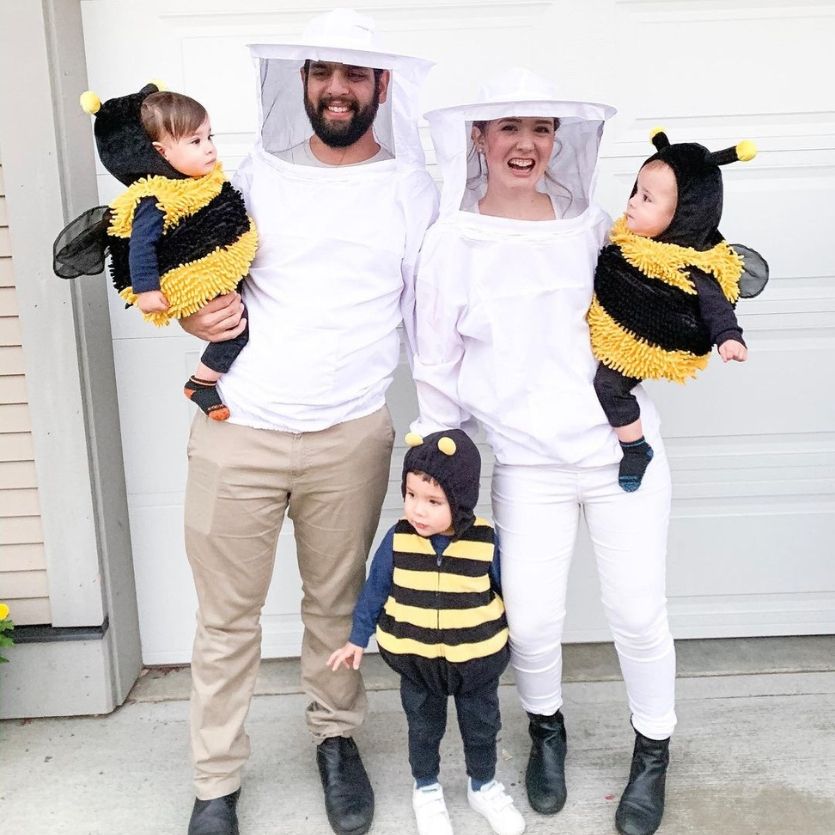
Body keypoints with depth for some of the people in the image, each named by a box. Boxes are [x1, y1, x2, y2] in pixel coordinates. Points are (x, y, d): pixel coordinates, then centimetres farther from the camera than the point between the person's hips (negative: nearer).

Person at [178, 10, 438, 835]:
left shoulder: (411, 187, 7)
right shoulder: (259, 171, 9)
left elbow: (429, 315, 6)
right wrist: (195, 315, -5)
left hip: (350, 435, 0)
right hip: (236, 428, 1)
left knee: (337, 603, 10)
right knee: (226, 614, 7)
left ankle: (336, 738, 34)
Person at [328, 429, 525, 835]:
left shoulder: (485, 541, -21)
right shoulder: (398, 540, -18)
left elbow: (508, 589, -4)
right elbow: (374, 590, -4)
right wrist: (357, 638, 4)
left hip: (477, 660, 0)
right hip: (417, 660, 1)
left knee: (481, 728, 21)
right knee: (424, 729, 21)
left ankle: (483, 786, 47)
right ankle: (426, 790, 46)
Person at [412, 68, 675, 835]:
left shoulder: (592, 224, 4)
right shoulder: (451, 243, -1)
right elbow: (437, 369, 5)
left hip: (623, 448, 2)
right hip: (527, 464, -1)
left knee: (639, 613, 6)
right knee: (531, 621, 0)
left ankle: (654, 752, 32)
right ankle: (546, 729, 34)